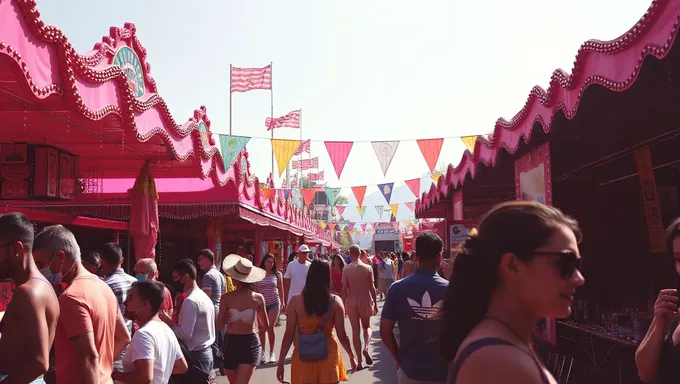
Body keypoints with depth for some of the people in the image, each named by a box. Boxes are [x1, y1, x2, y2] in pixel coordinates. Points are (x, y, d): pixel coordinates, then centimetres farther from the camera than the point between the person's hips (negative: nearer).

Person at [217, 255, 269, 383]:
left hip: (231, 344, 0)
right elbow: (265, 326, 5)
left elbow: (219, 325, -8)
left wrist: (226, 318, 9)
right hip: (250, 344, 0)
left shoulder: (226, 298, -9)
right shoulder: (258, 298, -5)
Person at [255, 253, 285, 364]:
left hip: (274, 304, 0)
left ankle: (271, 352, 6)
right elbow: (254, 290, 2)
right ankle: (263, 351, 22)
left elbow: (280, 289, 11)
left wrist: (283, 303, 14)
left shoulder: (277, 274, 2)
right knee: (262, 328, 5)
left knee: (270, 327, -7)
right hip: (261, 304, 0)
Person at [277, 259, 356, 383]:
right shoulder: (335, 301, -9)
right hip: (328, 354, 0)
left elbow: (289, 334, -7)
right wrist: (352, 357, 10)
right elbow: (342, 335, -5)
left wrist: (281, 362, 2)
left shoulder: (295, 300, -8)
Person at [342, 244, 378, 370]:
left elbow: (344, 289, -7)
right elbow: (372, 288, -2)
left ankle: (359, 362, 9)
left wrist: (343, 305, 3)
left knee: (355, 331, 8)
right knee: (367, 327, 22)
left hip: (351, 303, -1)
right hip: (365, 302, 1)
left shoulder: (346, 269, -7)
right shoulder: (367, 268, -5)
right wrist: (375, 304, 8)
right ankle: (366, 348, -5)